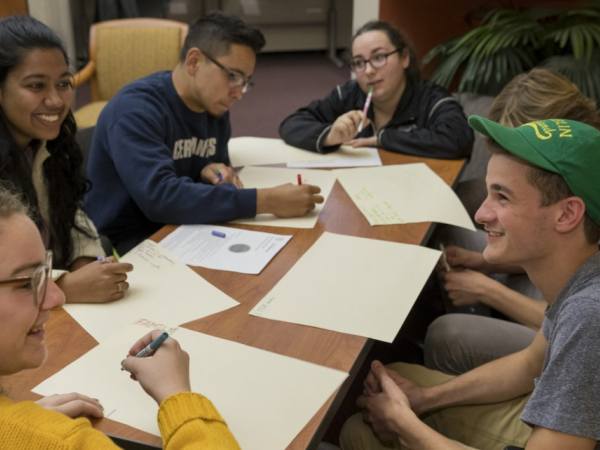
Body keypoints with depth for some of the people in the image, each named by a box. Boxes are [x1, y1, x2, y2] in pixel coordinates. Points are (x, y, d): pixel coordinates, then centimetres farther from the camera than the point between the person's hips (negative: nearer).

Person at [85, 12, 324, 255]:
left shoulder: (215, 108, 2)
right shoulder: (135, 109, -21)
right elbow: (160, 196, -34)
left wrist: (211, 174, -11)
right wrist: (265, 201, -34)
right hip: (122, 245, -7)